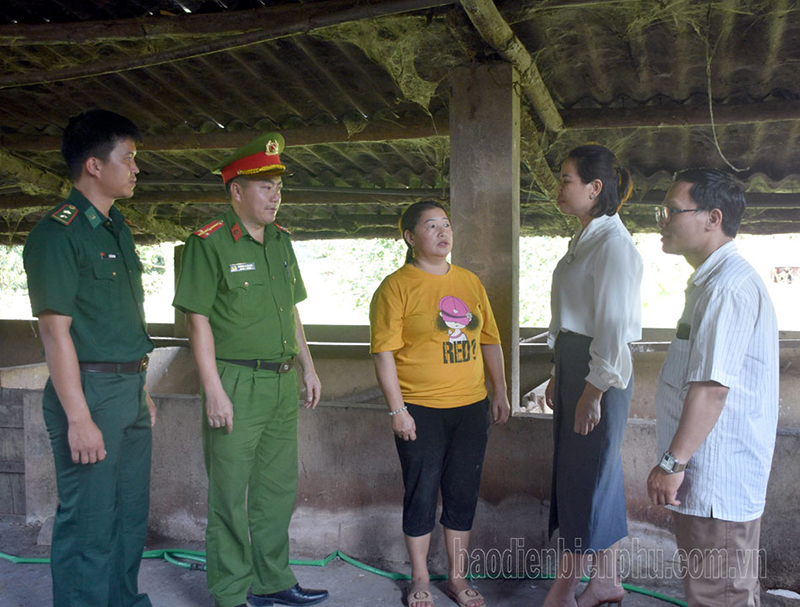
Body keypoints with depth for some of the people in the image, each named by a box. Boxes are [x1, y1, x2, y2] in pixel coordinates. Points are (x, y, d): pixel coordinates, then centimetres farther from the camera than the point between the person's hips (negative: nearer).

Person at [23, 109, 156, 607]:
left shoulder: (117, 229, 14)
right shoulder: (58, 233, -12)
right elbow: (55, 329, -17)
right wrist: (78, 418, -19)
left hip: (130, 390, 9)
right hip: (89, 391, -9)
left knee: (131, 515, 18)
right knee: (89, 524, 0)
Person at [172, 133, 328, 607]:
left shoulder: (282, 242, 12)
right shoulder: (210, 243, -9)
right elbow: (199, 319, -12)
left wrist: (308, 367, 16)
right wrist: (214, 390, -17)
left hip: (283, 382, 7)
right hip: (236, 383, -7)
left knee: (278, 487, 16)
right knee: (231, 494, 3)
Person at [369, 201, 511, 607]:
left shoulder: (470, 282, 11)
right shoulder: (396, 286, -6)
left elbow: (490, 340, 16)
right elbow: (384, 351, -10)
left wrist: (500, 392, 11)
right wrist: (397, 409, -14)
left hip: (471, 407, 5)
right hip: (420, 411, -5)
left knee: (463, 494, 12)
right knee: (421, 494, 6)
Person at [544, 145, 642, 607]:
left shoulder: (613, 242, -16)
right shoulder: (586, 238, 14)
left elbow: (613, 325, -19)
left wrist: (593, 391, -18)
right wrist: (559, 376, 18)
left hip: (600, 373, -10)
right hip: (574, 362, 10)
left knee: (588, 478, 1)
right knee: (584, 475, 15)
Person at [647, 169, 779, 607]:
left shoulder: (729, 287, -21)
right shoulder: (714, 280, 14)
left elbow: (712, 386, -26)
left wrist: (673, 462, -21)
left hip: (716, 483, -11)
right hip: (715, 477, 11)